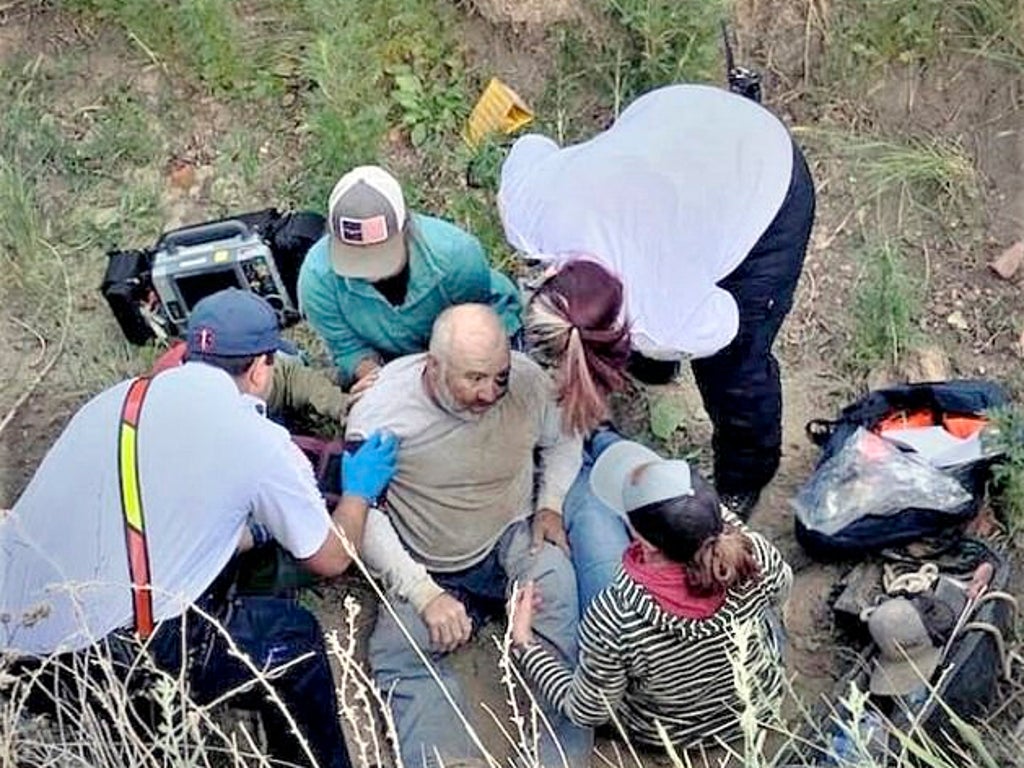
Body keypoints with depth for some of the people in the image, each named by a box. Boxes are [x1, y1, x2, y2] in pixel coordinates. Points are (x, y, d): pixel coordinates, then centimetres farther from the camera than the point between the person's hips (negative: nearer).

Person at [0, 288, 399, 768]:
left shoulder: (112, 401, 12)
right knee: (294, 636, 14)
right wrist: (359, 490, 28)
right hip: (115, 662, -6)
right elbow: (331, 559, 10)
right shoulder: (257, 440, -3)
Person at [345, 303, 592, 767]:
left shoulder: (527, 380, -13)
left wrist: (551, 506, -8)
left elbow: (562, 440, 9)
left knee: (555, 581, -30)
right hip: (427, 570, 0)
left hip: (512, 538, 1)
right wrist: (423, 593, -22)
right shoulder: (379, 411, -20)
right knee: (398, 651, -25)